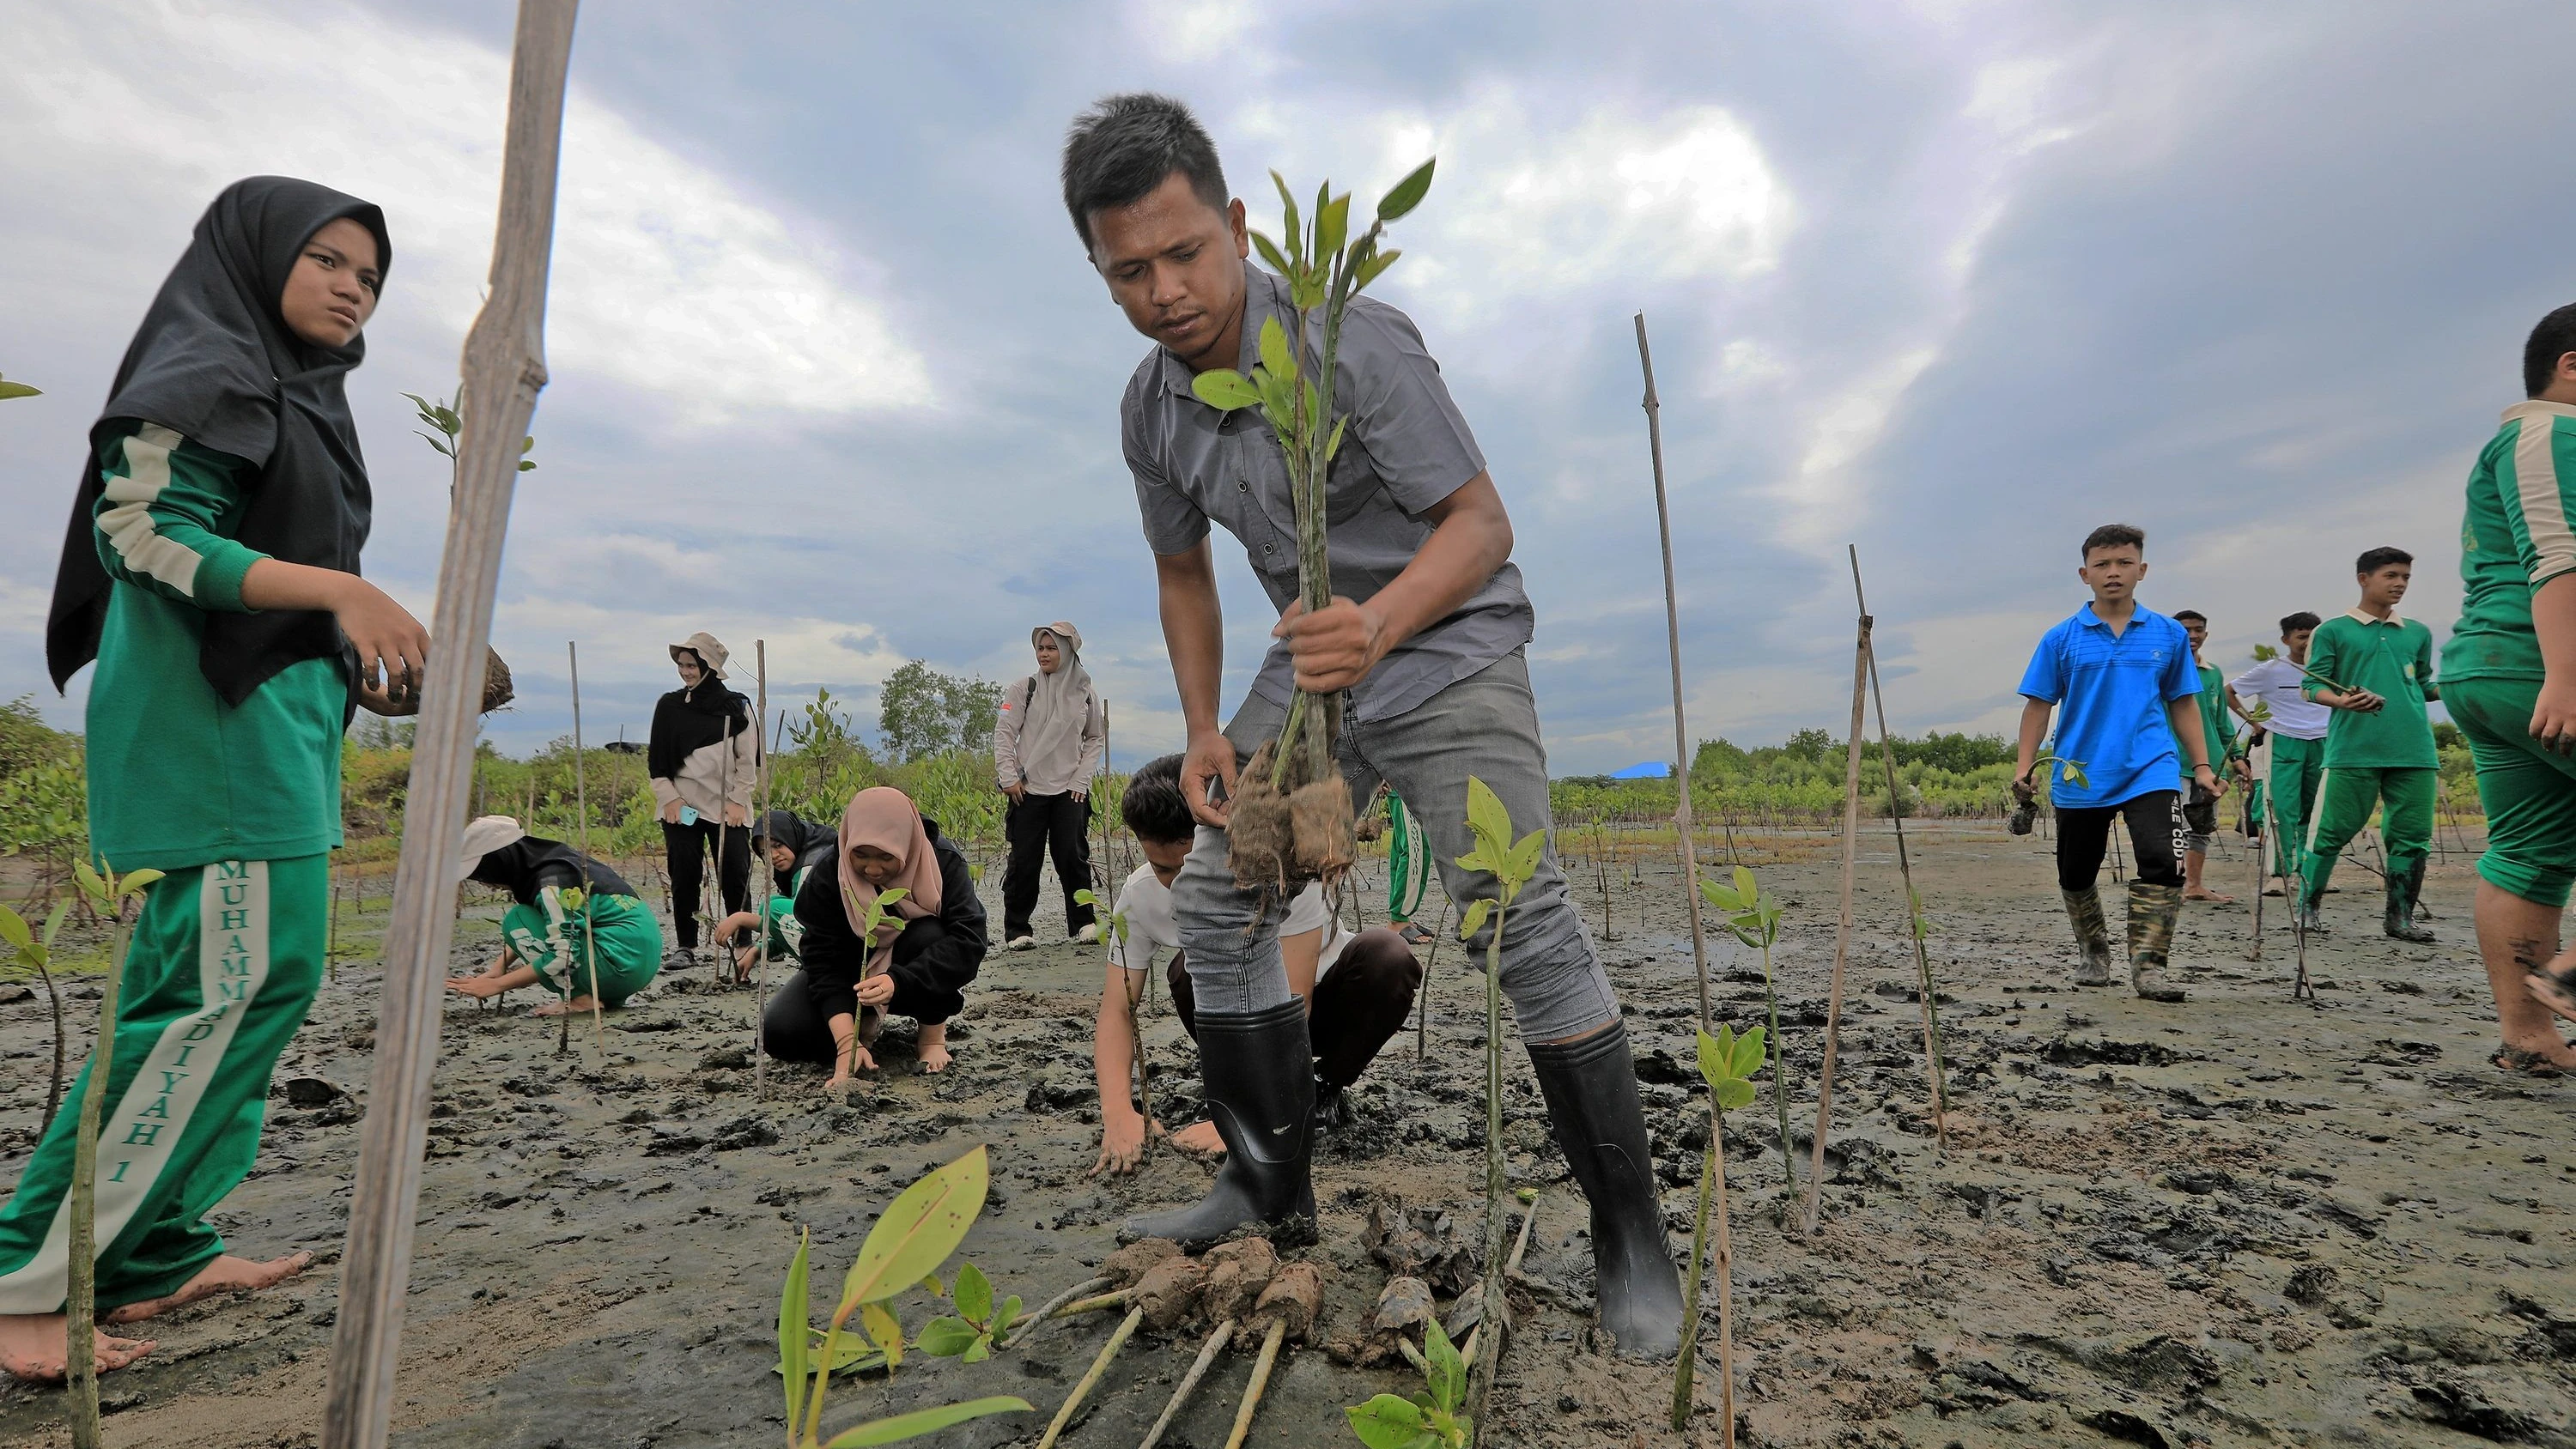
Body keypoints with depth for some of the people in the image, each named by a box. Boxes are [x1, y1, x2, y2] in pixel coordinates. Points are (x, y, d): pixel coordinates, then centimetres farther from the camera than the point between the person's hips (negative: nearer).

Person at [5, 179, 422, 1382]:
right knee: (229, 985, -12)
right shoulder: (208, 372, -4)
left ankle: (157, 1250, 18)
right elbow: (145, 531, -16)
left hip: (278, 720, 9)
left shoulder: (301, 398, 21)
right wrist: (339, 591, -25)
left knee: (265, 981, 9)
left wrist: (358, 662, 10)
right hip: (217, 722, -9)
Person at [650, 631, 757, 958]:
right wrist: (668, 797, -1)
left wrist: (738, 800, -4)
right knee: (684, 875, 1)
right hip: (681, 806, 2)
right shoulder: (669, 705, 8)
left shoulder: (737, 706, 3)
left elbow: (748, 759, 3)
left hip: (728, 807, -1)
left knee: (735, 875, -3)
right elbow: (656, 758, 10)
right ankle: (686, 946, 10)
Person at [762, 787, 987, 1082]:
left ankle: (933, 1035, -11)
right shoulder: (827, 876, -22)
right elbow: (823, 960, -26)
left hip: (914, 973, -1)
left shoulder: (945, 863, -25)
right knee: (779, 1033, -21)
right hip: (850, 970, 1)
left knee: (929, 935, -35)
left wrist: (897, 981, -48)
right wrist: (847, 1042, -38)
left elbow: (969, 941, -35)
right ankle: (864, 1022, 8)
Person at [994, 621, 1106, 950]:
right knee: (1024, 861, 1)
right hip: (1027, 789, -1)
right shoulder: (1023, 689, 1)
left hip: (1070, 790, 1)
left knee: (1073, 856, -3)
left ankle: (1083, 922, 10)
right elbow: (1004, 733, 0)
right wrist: (1008, 777, -8)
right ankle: (1017, 929, 12)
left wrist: (1082, 778, 2)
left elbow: (1097, 739, 13)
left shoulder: (1086, 694, 6)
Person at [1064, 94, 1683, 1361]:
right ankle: (1272, 1190, 15)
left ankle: (1630, 1236, -4)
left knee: (1520, 920, -21)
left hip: (1448, 648, -6)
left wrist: (1382, 623, -40)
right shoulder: (1150, 410, 0)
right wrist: (1204, 729, 2)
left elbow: (1480, 522, -20)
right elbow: (1184, 572, 13)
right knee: (1214, 903, 2)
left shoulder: (1351, 342, -21)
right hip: (1314, 663, 7)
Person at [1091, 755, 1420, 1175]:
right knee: (1189, 970, -31)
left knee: (1388, 957, -33)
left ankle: (1325, 1088, -7)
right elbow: (1117, 1010, -19)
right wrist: (1118, 1112, -37)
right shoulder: (1140, 896, -21)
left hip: (1317, 1005, -2)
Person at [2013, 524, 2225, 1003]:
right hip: (2078, 775, 0)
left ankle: (2148, 966, -11)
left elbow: (2183, 704, 13)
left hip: (2150, 770, 0)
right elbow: (2039, 705, 2)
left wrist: (2202, 766, 10)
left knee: (2162, 862, -18)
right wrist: (2025, 766, -6)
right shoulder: (2062, 639, 2)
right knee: (2076, 875, 11)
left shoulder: (2169, 635, 7)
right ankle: (2095, 954, 32)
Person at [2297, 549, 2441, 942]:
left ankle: (2399, 916, 13)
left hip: (2413, 751, 5)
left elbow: (2424, 685, 23)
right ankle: (2307, 908, 7)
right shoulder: (2334, 630, 4)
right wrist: (2342, 701, -20)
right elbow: (2312, 686, 0)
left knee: (2412, 836, 4)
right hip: (2353, 750, -4)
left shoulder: (2418, 633, 18)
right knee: (2334, 831, -4)